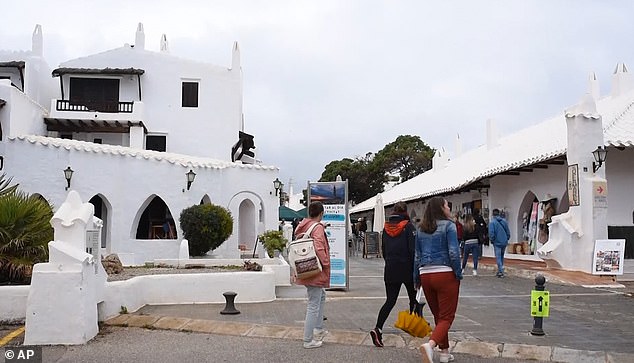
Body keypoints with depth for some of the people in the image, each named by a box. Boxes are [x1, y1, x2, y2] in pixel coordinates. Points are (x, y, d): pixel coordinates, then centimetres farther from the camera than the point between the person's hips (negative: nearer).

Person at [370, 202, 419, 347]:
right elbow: (413, 249, -13)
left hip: (390, 269, 4)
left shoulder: (386, 227, 7)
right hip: (407, 268, -4)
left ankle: (378, 328, -13)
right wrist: (416, 269, -8)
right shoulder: (408, 226, -8)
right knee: (414, 297, 17)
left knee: (390, 300, 3)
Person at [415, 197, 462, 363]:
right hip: (445, 274, -5)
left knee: (438, 316, 18)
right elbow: (453, 253, -13)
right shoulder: (448, 225, -5)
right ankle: (430, 344, -25)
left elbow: (417, 256, 13)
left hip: (425, 275, 6)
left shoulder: (420, 229, 11)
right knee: (447, 316, -2)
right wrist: (459, 274, -3)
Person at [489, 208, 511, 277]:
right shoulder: (504, 221, 3)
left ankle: (501, 271, -9)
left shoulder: (492, 222, -11)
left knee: (498, 257, 0)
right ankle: (500, 271, 23)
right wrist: (506, 239, 17)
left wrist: (492, 240, 2)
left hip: (497, 243, -5)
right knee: (502, 257, 18)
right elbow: (508, 232, 6)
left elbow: (491, 233, -15)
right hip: (504, 242, 5)